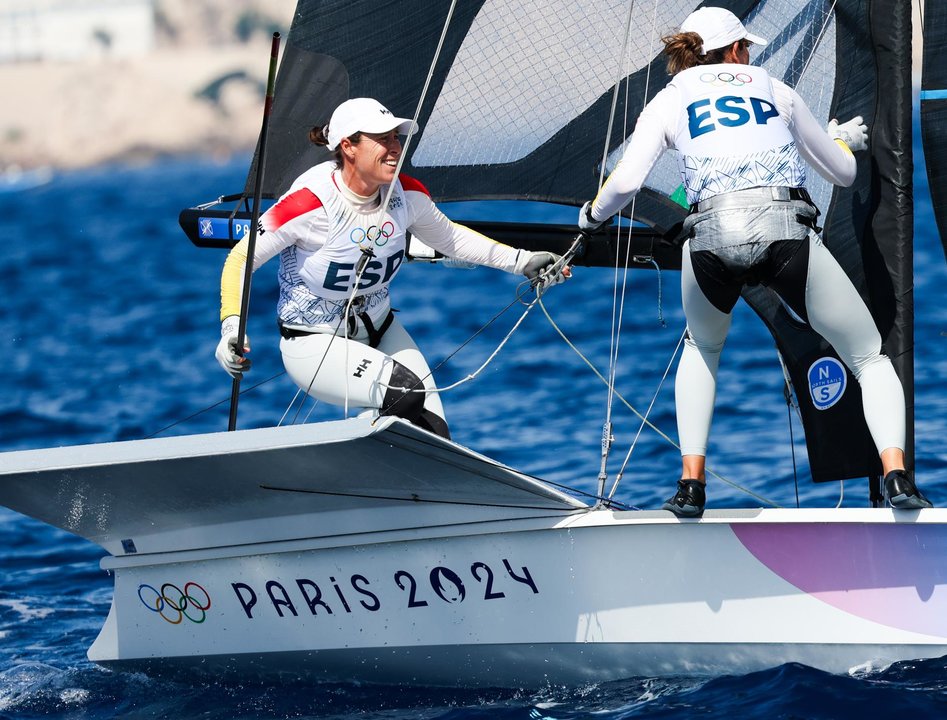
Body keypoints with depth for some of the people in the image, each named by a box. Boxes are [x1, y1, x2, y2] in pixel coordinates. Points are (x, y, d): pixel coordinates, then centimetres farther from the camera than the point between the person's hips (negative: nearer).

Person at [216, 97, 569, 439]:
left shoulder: (406, 194, -9)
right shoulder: (312, 202, -26)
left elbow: (448, 238, 12)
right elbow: (241, 258, -17)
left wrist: (520, 261, 7)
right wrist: (232, 326, -30)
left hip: (380, 331, 6)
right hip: (314, 345, -6)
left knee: (435, 438, -6)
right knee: (406, 391, -30)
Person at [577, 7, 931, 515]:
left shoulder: (669, 101, 23)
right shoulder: (775, 90, 27)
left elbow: (626, 182, 7)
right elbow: (843, 172, 35)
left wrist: (592, 215, 29)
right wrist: (844, 139, 58)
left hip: (712, 234, 1)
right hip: (787, 231, -1)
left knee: (701, 349, 33)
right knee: (871, 359, 13)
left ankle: (691, 483, 19)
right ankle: (896, 475, -11)